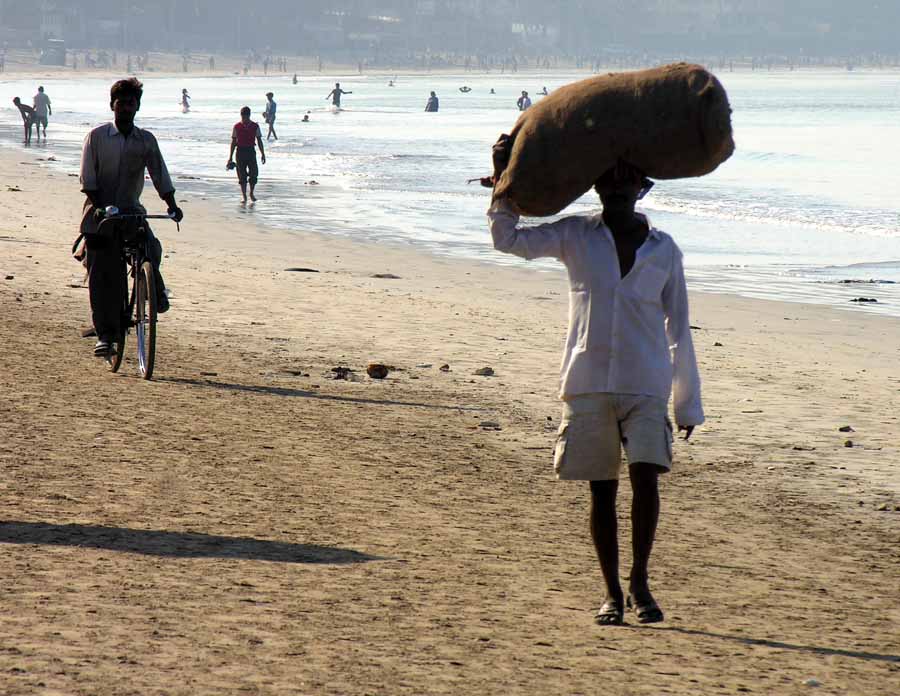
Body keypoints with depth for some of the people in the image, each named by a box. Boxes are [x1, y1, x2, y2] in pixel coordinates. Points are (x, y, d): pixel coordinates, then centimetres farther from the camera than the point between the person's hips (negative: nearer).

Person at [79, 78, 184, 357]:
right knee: (102, 275, -3)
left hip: (131, 210, 1)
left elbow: (160, 175, 2)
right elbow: (87, 177, -6)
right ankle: (105, 334, 5)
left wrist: (172, 205, -12)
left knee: (150, 249, -25)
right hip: (100, 214, -1)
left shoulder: (146, 140, 6)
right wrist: (99, 206, -18)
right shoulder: (97, 136, 0)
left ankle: (155, 296, 3)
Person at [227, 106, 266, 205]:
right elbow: (233, 142, 6)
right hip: (240, 151, 0)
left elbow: (259, 140, 8)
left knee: (254, 173, -6)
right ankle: (244, 197, 5)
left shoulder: (255, 126, 2)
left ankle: (252, 193, 18)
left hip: (251, 151, 0)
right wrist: (230, 157, 5)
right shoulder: (237, 127, 1)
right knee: (242, 176, -1)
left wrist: (262, 154, 5)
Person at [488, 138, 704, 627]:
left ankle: (640, 582, 0)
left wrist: (688, 403, 11)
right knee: (601, 490, 4)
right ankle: (612, 592, 14)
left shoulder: (663, 250, 7)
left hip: (645, 385, -1)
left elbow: (678, 329, 11)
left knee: (646, 476, -16)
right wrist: (504, 183, -10)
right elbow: (508, 239, 2)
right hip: (587, 381, 1)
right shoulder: (576, 236, 6)